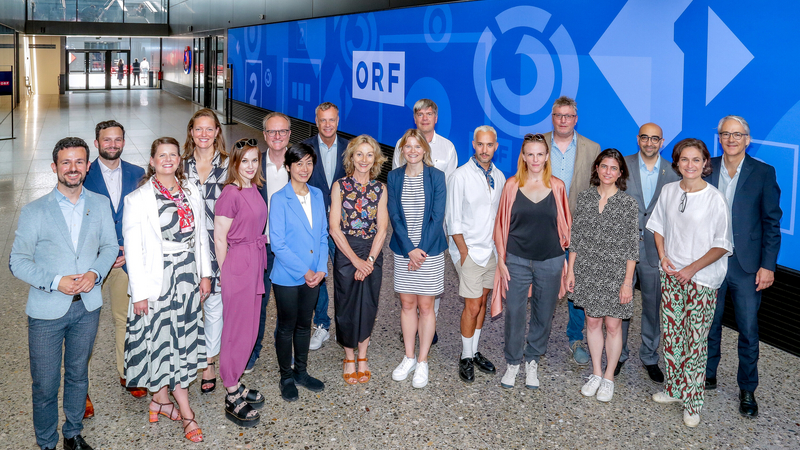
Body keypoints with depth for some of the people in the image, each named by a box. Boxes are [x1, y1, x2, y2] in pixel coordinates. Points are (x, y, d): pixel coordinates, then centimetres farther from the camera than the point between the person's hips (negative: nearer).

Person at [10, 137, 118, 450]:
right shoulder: (33, 211, -8)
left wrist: (95, 273, -11)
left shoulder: (100, 204, 2)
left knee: (78, 377, 19)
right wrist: (55, 282, -20)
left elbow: (110, 246, 9)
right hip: (47, 310, -3)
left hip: (87, 306, 3)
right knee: (45, 386, 5)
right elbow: (18, 262, -7)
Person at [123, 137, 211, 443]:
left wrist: (205, 273, 8)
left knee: (183, 336, 9)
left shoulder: (191, 192, 6)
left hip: (187, 277, 5)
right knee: (164, 340, 0)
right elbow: (132, 248, -9)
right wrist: (139, 291, -12)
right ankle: (186, 414, 6)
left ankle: (160, 398, 25)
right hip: (157, 279, -5)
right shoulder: (138, 199, -8)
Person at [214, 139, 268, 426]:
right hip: (237, 262, -8)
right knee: (237, 328, -1)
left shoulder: (254, 190, 9)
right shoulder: (231, 193, -15)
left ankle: (235, 384, 28)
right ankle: (232, 398, 9)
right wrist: (225, 272, -8)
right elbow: (219, 238, -13)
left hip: (255, 262, 8)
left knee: (250, 327, 15)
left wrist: (257, 264, 15)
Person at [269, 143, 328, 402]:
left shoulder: (317, 195, 5)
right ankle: (286, 378, 23)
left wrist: (321, 268, -4)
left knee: (304, 324, 17)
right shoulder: (279, 200, -12)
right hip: (287, 276, -5)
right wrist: (304, 271, -15)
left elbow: (323, 235, 8)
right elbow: (277, 244, -15)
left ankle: (301, 372, 32)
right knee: (287, 327, 8)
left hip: (313, 275, 5)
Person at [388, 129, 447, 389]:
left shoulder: (436, 176, -5)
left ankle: (422, 363, 14)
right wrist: (409, 249, -13)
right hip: (403, 250, 2)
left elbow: (437, 217, -8)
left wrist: (422, 250, -14)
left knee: (425, 305, 4)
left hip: (430, 250, -2)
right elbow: (395, 216, -3)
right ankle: (409, 358, 23)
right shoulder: (394, 177, 2)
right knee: (407, 303, 10)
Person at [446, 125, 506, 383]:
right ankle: (466, 358, 9)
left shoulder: (499, 176, 5)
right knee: (472, 306, -5)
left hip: (491, 249, 5)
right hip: (469, 250, -5)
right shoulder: (460, 176, -11)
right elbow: (453, 220, -10)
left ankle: (475, 352, 24)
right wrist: (464, 252, -12)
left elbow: (501, 214, 13)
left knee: (482, 301, 12)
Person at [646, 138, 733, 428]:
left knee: (696, 340, -1)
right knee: (670, 334, 12)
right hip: (672, 274, 5)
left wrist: (692, 268, -15)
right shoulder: (669, 191, 2)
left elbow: (722, 244, -9)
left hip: (702, 279, -5)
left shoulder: (715, 198, -12)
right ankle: (674, 388, 28)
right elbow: (658, 227, 15)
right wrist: (663, 257, 0)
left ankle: (692, 403, 10)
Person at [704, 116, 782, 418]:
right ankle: (708, 375, 32)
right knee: (709, 324, 14)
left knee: (748, 330, 4)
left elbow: (772, 222, -2)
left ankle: (747, 390, 18)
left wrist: (768, 265, -7)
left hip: (747, 265, -2)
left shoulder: (763, 173, -3)